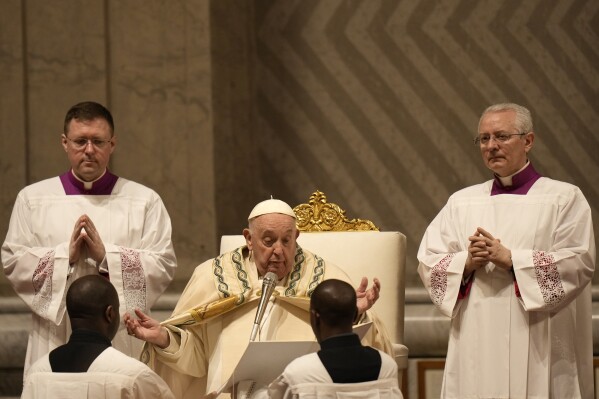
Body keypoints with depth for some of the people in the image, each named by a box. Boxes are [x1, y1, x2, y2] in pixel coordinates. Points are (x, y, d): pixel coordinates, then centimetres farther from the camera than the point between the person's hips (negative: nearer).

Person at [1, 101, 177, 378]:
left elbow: (163, 265, -3)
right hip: (55, 342, 1)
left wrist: (106, 255, -15)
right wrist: (65, 255, -13)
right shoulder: (32, 198, 9)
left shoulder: (145, 201, 6)